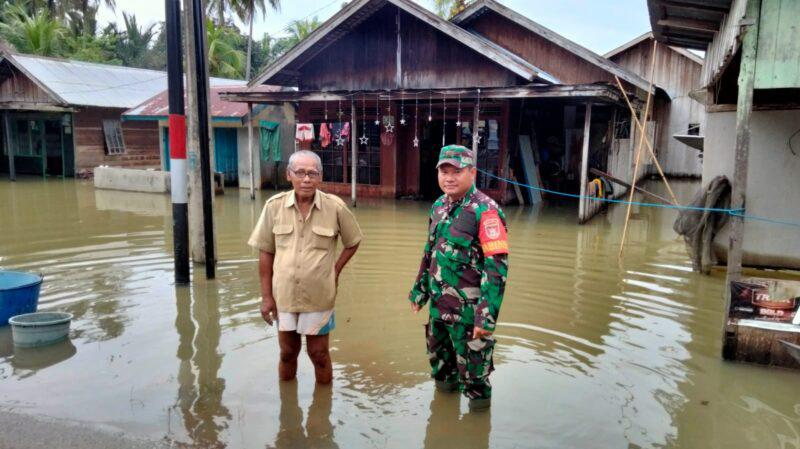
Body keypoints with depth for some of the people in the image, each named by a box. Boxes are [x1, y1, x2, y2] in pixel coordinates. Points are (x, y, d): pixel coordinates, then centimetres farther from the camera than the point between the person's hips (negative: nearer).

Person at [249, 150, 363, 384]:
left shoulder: (335, 207, -11)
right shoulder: (274, 206, -8)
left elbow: (353, 242, 6)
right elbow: (265, 253, -1)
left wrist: (335, 270, -4)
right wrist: (266, 296, -1)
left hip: (318, 297, -2)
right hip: (284, 296, 2)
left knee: (318, 354, 11)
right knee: (287, 353, 18)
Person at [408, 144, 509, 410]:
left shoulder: (485, 211, -18)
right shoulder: (438, 206, 7)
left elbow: (497, 266, -21)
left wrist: (487, 315, -23)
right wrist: (420, 289, 20)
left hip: (468, 310, -7)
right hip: (438, 306, 7)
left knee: (472, 369, 7)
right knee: (439, 362, 24)